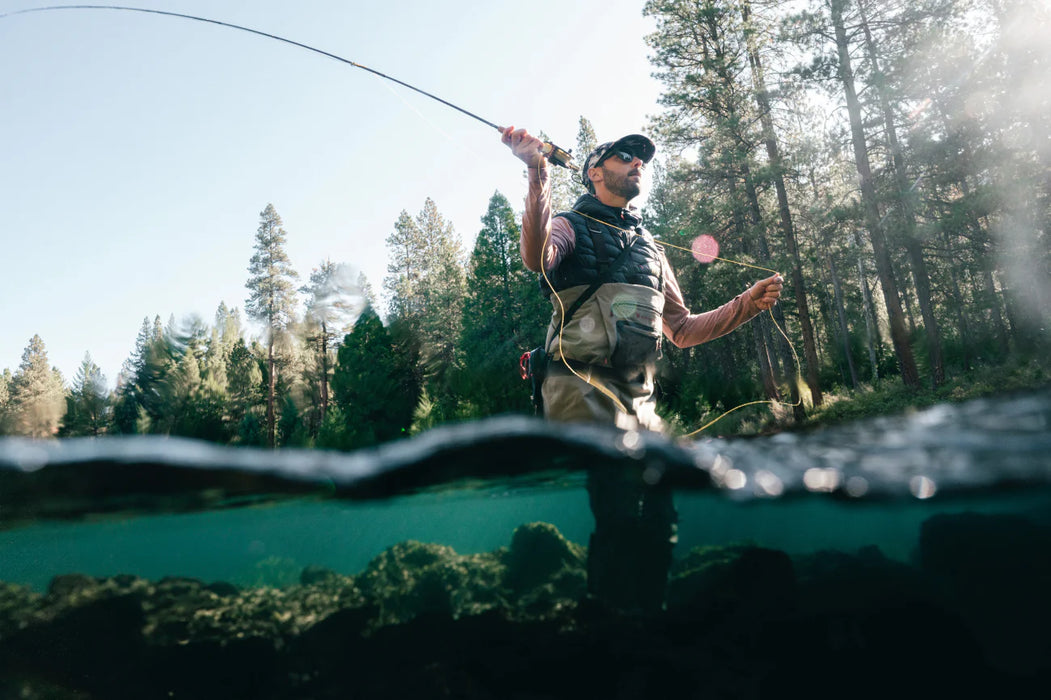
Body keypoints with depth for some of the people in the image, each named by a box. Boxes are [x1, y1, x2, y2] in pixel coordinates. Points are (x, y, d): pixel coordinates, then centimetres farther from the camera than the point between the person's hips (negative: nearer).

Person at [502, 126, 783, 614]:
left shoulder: (650, 248, 27)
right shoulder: (570, 227, 7)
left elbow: (682, 331, 26)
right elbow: (537, 258, -19)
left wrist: (749, 303, 15)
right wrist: (538, 175, -30)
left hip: (640, 398, 7)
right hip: (584, 388, -7)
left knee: (659, 520, 6)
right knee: (617, 516, -17)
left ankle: (645, 617, 22)